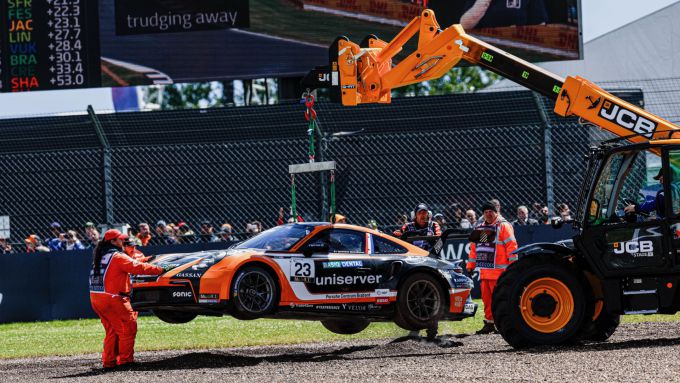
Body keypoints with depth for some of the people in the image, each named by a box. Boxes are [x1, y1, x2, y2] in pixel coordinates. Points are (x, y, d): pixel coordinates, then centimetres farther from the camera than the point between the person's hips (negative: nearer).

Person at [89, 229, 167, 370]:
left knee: (112, 331, 18)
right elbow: (139, 268, -13)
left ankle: (109, 361, 18)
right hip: (111, 299, -9)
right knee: (128, 327, -1)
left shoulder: (100, 256, 16)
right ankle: (125, 360, -2)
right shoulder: (118, 257, -9)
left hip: (95, 298, 9)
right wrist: (161, 270, -9)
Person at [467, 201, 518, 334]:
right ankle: (489, 323, 12)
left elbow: (511, 246, -9)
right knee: (486, 299, 8)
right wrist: (470, 266, 21)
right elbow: (474, 247, 25)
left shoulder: (503, 226, -4)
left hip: (498, 271, -7)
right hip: (484, 271, 7)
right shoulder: (479, 228, 19)